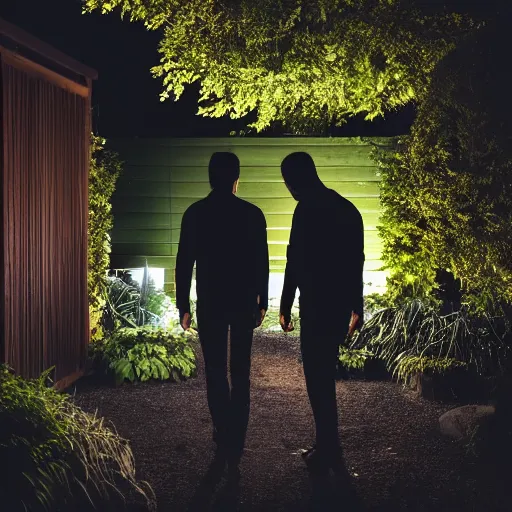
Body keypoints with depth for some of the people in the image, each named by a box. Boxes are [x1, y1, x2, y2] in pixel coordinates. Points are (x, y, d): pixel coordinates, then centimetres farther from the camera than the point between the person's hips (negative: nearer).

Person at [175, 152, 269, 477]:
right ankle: (235, 447, 7)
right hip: (244, 304, 0)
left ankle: (225, 441, 11)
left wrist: (184, 305, 5)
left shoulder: (195, 214, -4)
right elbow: (262, 263, -2)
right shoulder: (252, 214, -4)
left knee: (216, 373, 11)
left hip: (210, 304, 0)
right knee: (240, 374, 7)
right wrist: (262, 303, 9)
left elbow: (184, 264, -4)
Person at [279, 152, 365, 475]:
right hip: (341, 304, 8)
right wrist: (356, 307, 22)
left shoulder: (307, 211, -13)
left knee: (318, 378, 1)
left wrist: (285, 307, -6)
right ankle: (328, 447, 25)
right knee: (325, 375, 17)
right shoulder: (347, 208, 12)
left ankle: (329, 453, 8)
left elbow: (295, 262, -15)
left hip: (317, 305, -8)